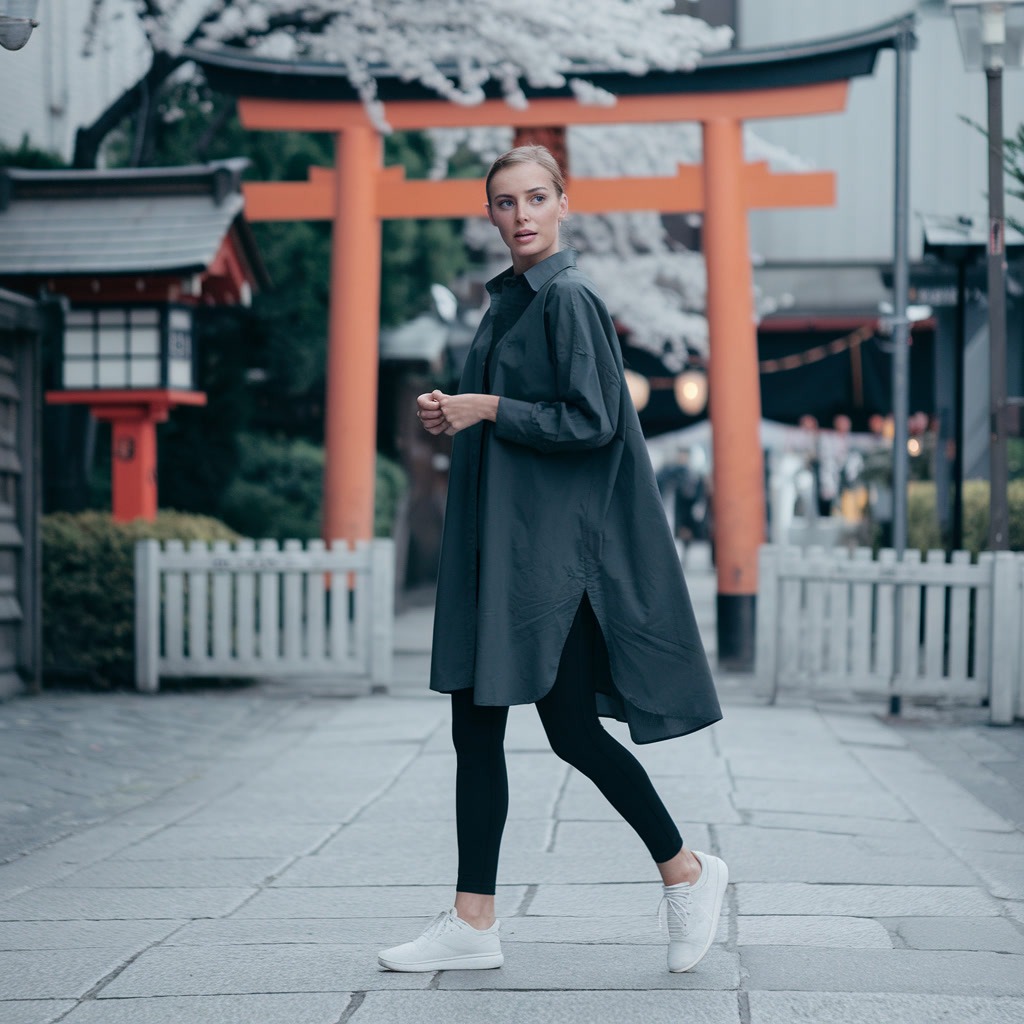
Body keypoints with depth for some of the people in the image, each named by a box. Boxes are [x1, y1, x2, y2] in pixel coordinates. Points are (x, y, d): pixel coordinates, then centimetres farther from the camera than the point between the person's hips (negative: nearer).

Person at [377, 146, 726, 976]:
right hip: (494, 538, 9)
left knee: (571, 726, -6)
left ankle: (686, 872, 13)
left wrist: (489, 409, -14)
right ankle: (473, 923, 10)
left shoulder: (570, 300, -11)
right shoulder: (508, 301, 15)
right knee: (475, 726, 5)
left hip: (554, 542, -9)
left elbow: (591, 422, -18)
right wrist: (454, 415, 6)